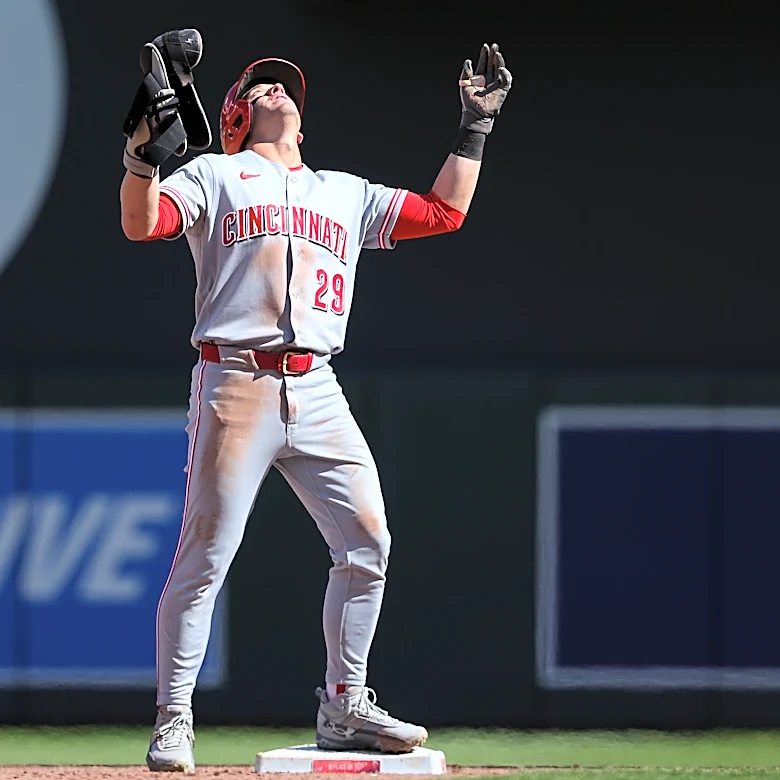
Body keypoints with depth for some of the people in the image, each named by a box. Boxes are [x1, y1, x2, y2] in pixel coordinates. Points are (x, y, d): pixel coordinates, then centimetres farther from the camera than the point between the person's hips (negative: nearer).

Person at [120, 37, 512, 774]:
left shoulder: (346, 194, 24)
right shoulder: (215, 176, 11)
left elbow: (445, 211, 25)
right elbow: (142, 223, -5)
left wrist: (475, 125, 22)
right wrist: (144, 152, -22)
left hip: (317, 394, 5)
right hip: (236, 386, -5)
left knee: (367, 543, 0)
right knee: (205, 554, -8)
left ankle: (342, 708, 12)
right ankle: (173, 719, -2)